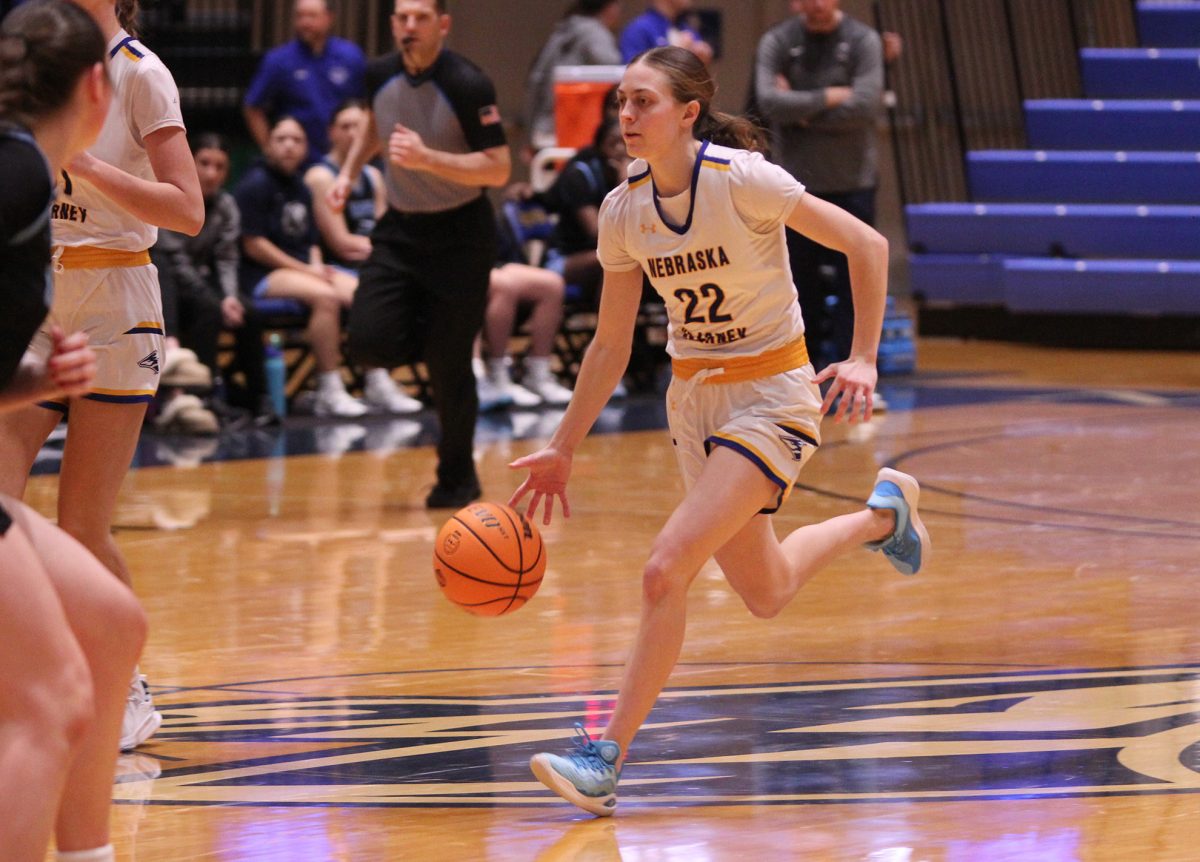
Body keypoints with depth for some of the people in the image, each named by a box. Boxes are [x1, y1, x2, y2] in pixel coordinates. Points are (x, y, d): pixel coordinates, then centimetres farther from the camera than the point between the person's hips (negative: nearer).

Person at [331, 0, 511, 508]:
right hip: (400, 228, 5)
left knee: (449, 364, -2)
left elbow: (499, 169, -21)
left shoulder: (467, 85, -19)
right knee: (369, 342, -12)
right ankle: (429, 340, 23)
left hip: (460, 234, -5)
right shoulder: (380, 75, -2)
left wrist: (427, 158, -31)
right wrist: (349, 173, 9)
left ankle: (457, 477, 18)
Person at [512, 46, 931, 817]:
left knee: (666, 571, -20)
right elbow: (611, 345, 6)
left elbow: (867, 245, -14)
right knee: (767, 593, 19)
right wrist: (563, 449, 5)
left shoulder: (741, 181, -20)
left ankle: (607, 759, -12)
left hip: (771, 397, -7)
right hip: (693, 398, 7)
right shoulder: (624, 210, -3)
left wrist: (862, 361, -21)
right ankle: (882, 514, 47)